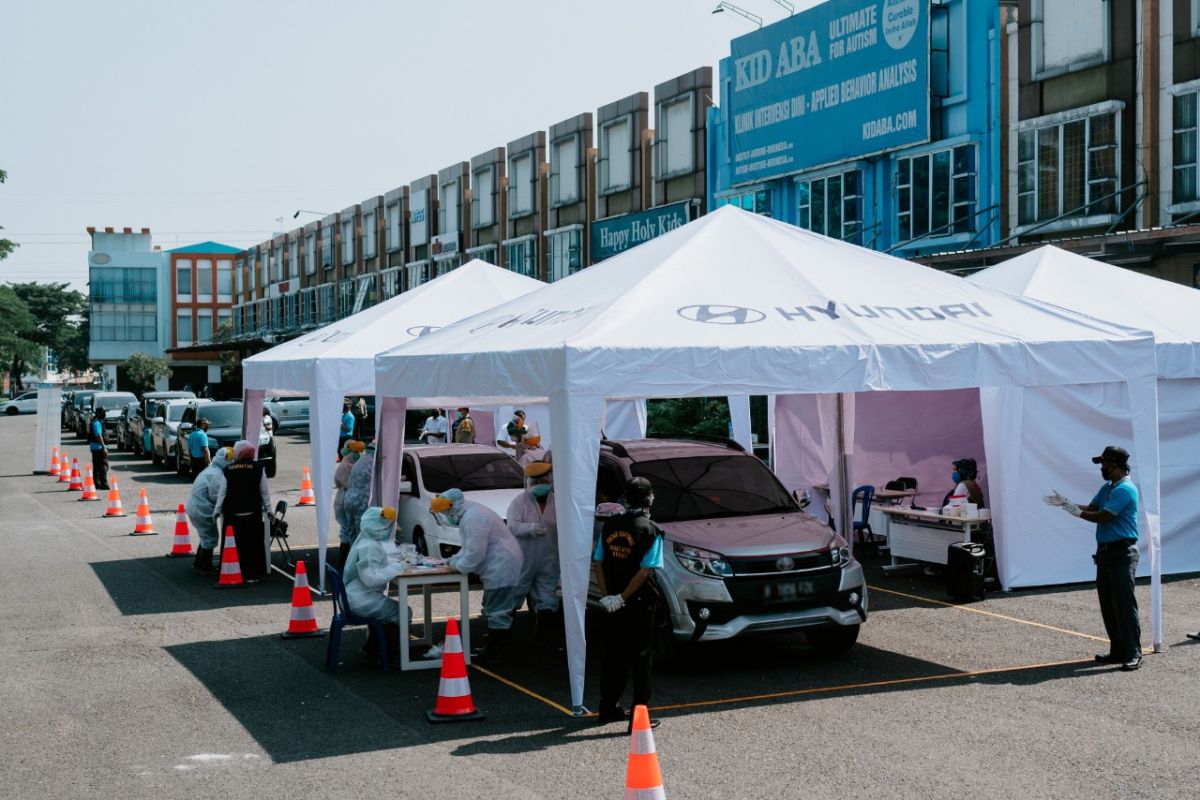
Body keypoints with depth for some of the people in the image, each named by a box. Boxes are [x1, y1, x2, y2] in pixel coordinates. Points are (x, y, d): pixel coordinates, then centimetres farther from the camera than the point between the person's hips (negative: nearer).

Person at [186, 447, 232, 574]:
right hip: (202, 511, -10)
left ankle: (199, 563, 30)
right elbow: (215, 496, -22)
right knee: (210, 538, 1)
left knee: (206, 537, 22)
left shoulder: (211, 469, 13)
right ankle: (206, 567, 9)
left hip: (194, 507, 10)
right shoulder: (216, 474, -21)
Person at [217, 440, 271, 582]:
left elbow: (223, 492, 5)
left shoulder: (228, 470, 4)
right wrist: (268, 509, 9)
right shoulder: (258, 468, 1)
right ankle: (253, 574, 6)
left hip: (232, 512, 1)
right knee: (254, 543, 5)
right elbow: (264, 491, 2)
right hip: (253, 512, -1)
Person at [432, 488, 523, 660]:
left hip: (502, 567, -11)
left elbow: (475, 553, -22)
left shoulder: (473, 518, -22)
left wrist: (456, 565, -7)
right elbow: (470, 547, 24)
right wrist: (455, 559, 11)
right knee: (496, 609, 17)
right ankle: (493, 645, 26)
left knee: (497, 611, -4)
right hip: (499, 566, 11)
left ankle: (492, 652, 1)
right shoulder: (469, 513, 13)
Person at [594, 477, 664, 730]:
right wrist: (623, 597, -14)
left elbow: (598, 563, 3)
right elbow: (645, 571, -18)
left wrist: (607, 596, -1)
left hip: (614, 603, 5)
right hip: (640, 604, -5)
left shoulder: (610, 525, 5)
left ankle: (608, 707, 26)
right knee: (641, 658, 0)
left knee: (612, 654, 16)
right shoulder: (650, 530, -10)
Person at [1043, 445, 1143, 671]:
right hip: (1105, 551, 10)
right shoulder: (1107, 487, 16)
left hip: (1122, 553, -10)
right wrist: (1065, 503, 5)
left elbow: (1104, 516, -19)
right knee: (1108, 605, 11)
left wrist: (1076, 511, -9)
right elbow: (1091, 508, 15)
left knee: (1124, 604, -9)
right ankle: (1118, 651, 16)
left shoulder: (1125, 489, -15)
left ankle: (1133, 654, -6)